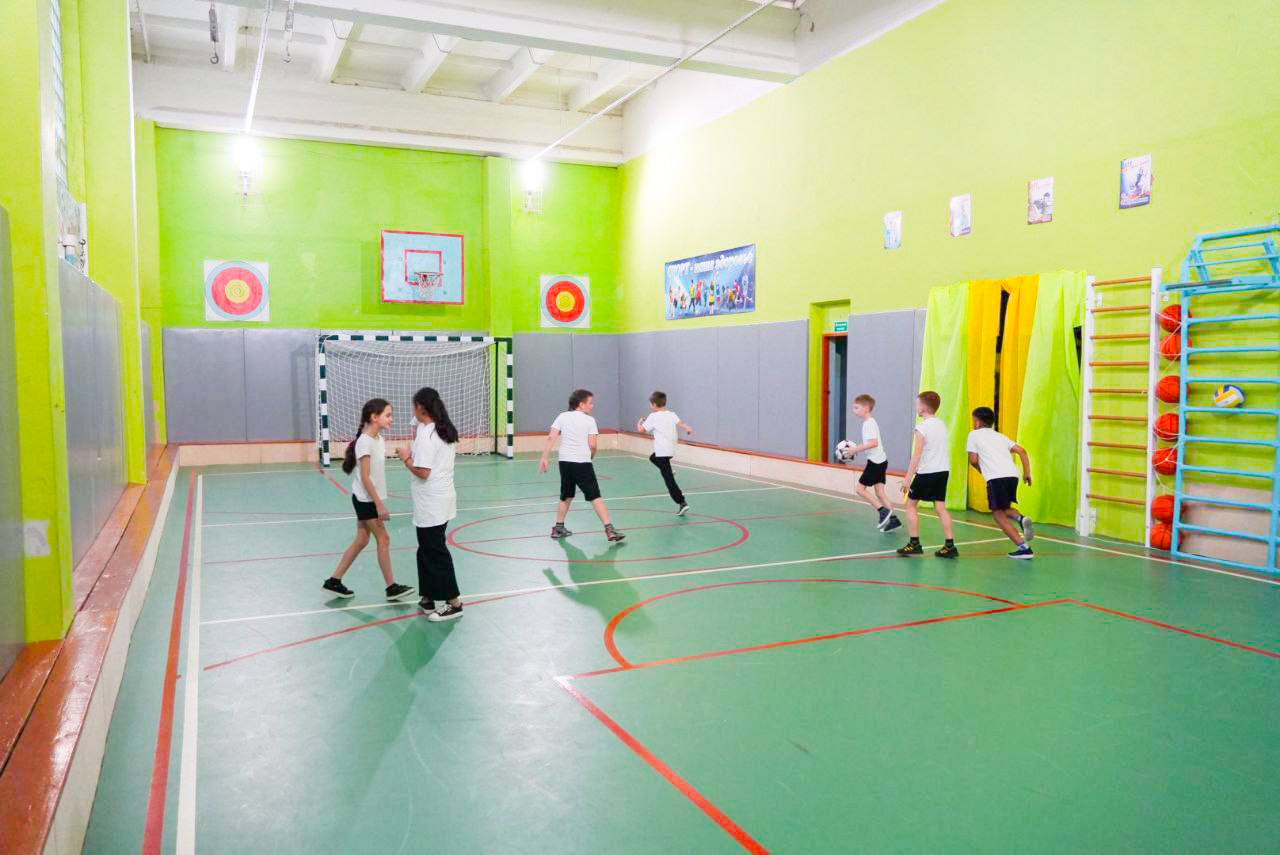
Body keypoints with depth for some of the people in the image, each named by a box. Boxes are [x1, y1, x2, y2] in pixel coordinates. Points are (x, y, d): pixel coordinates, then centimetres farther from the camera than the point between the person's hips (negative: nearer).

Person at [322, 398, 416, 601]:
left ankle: (334, 581, 21)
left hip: (369, 499, 9)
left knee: (361, 541, 13)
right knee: (384, 540, -2)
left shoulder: (379, 439, 7)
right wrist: (379, 504, -21)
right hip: (366, 500, -9)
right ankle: (391, 587, 6)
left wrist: (379, 501, 14)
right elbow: (365, 478, -20)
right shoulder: (365, 442, -19)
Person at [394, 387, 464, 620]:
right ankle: (430, 599, 22)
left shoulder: (426, 434, -17)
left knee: (435, 552, -2)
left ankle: (454, 603, 3)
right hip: (443, 500, 9)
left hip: (430, 505, -9)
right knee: (428, 550, 16)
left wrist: (406, 458, -6)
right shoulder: (447, 431, 10)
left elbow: (422, 472, -20)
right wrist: (414, 454, 10)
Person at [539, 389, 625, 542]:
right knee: (595, 497, -4)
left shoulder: (562, 417, 7)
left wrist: (544, 457, 0)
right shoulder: (589, 420, -2)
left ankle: (558, 528, 24)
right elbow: (593, 445, -7)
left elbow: (551, 438, -2)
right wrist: (591, 457, 13)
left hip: (565, 462, 4)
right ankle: (609, 530, -9)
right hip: (582, 463, -4)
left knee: (566, 497, 20)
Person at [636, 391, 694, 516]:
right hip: (671, 449, 7)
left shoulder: (653, 417, -5)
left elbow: (641, 430, -1)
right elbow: (680, 423, -7)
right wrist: (687, 428, -21)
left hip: (662, 451, -7)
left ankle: (682, 503, -13)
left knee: (669, 479, -7)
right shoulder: (672, 415, 9)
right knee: (652, 458, 34)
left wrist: (639, 422, 18)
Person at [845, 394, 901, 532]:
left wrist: (856, 449, -23)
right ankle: (893, 519, 7)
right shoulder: (870, 422, 15)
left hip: (875, 461, -10)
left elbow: (873, 443, -28)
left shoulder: (869, 423, -16)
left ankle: (883, 511, -6)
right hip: (881, 460, 10)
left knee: (860, 488, -4)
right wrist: (856, 449, 15)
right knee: (879, 491, 9)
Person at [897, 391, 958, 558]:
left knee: (911, 505, 7)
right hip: (943, 470, 7)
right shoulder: (942, 424, 10)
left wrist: (908, 477, -14)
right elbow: (941, 449, 15)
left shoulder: (922, 428, -12)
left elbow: (917, 454, -16)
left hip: (926, 472, -7)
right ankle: (950, 546, 2)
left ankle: (914, 544, 5)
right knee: (940, 507, 7)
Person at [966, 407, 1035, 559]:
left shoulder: (974, 434, 13)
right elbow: (1022, 451, 15)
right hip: (1013, 475, 6)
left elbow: (973, 460, 7)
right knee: (1004, 508, 25)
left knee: (998, 513, 2)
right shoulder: (1001, 436, 26)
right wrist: (1027, 473, 15)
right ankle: (1021, 519, -8)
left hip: (996, 478, -6)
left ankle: (1023, 548, -8)